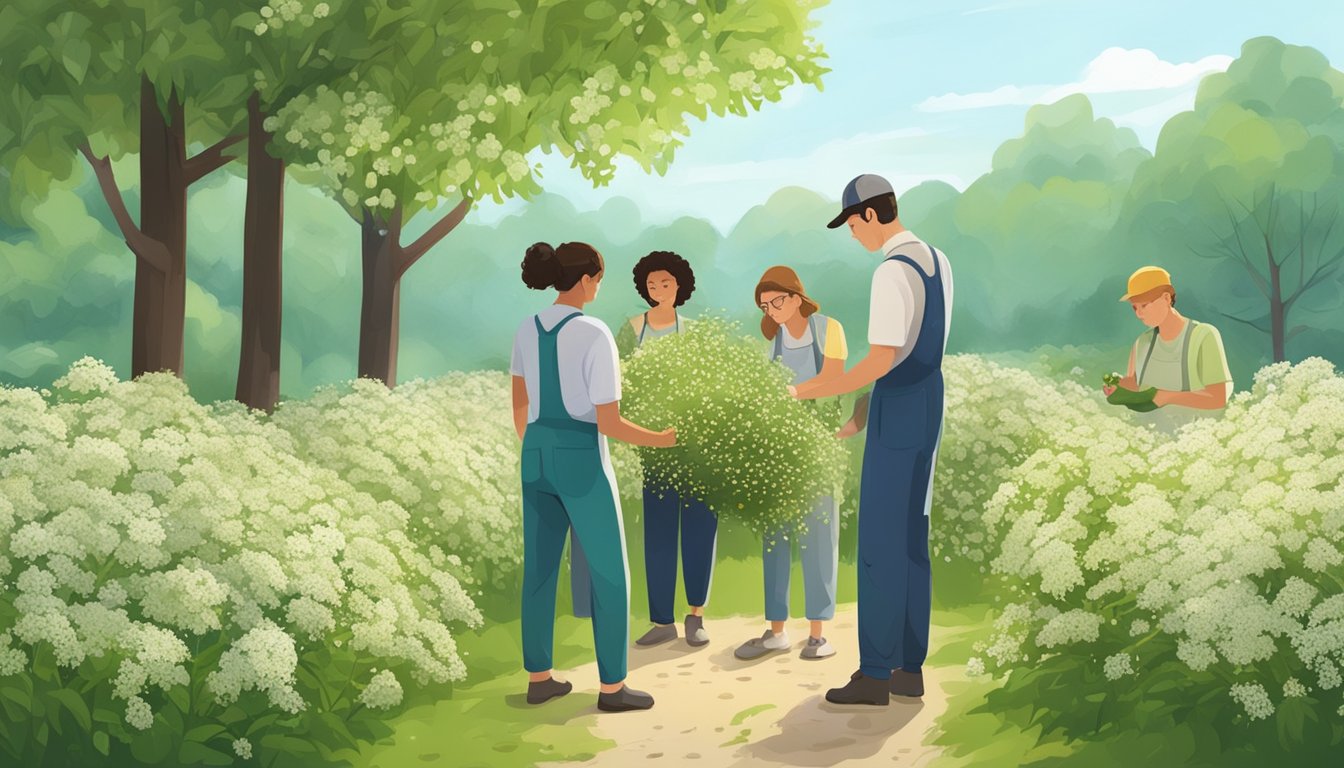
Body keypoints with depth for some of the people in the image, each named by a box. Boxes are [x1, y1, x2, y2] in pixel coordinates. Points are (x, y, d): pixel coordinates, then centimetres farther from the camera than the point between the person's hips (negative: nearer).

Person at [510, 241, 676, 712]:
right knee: (610, 572, 5)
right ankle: (612, 686, 9)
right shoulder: (595, 335, -18)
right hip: (582, 461, -7)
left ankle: (539, 678, 21)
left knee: (539, 568, 14)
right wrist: (661, 440, -2)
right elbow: (609, 423, -18)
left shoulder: (525, 332, 3)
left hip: (538, 456, 7)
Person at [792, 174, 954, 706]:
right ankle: (910, 667, 20)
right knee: (912, 540, 14)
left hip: (896, 410, -10)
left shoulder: (892, 273, -20)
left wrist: (809, 392, -17)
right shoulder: (938, 262, 11)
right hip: (930, 406, 10)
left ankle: (875, 674, 3)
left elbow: (880, 362, -24)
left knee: (880, 542, -3)